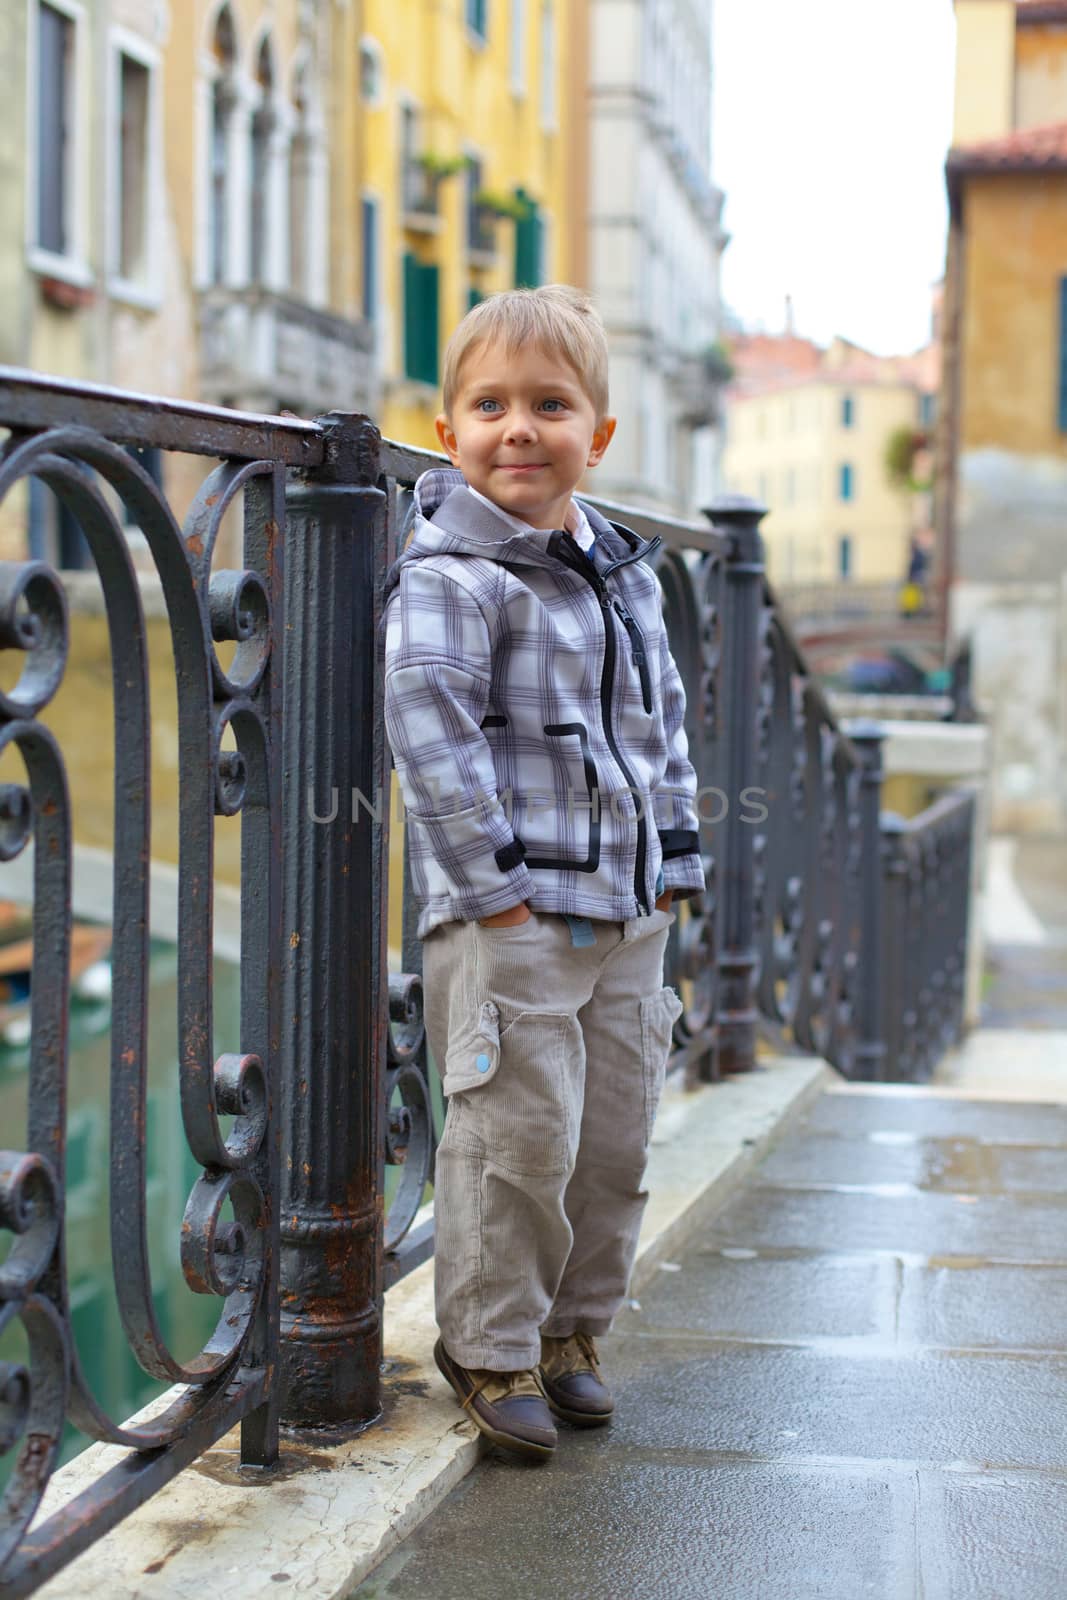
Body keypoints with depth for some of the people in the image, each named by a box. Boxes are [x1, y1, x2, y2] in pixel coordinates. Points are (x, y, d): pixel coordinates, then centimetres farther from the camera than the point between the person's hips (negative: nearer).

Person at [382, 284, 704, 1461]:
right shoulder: (449, 576, -11)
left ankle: (570, 1331, 28)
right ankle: (491, 1349, 13)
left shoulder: (626, 572, 13)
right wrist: (491, 880, -19)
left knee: (614, 1139, 12)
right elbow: (428, 726, -18)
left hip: (627, 911, 7)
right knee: (521, 1141, -4)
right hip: (506, 919, -7)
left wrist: (673, 860, 14)